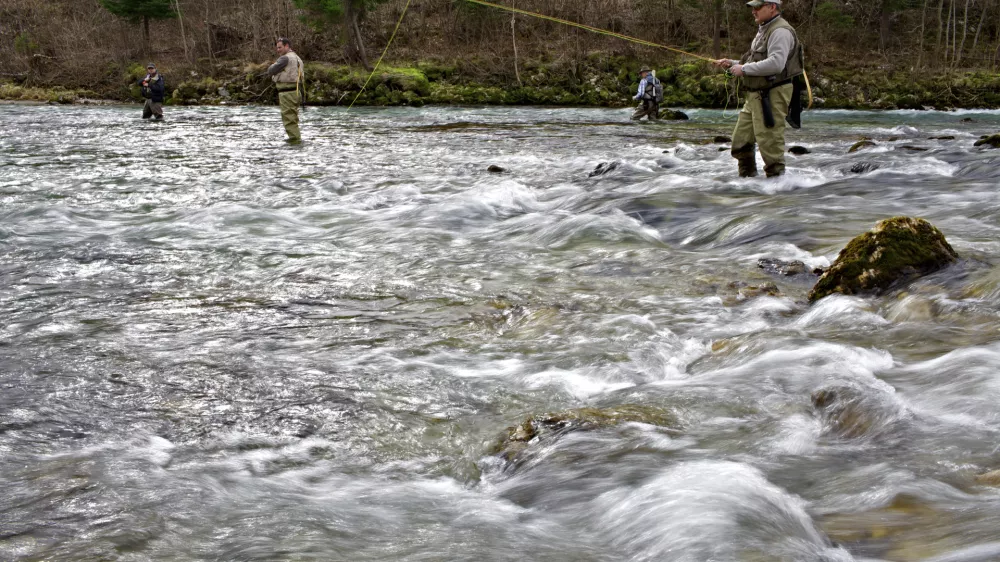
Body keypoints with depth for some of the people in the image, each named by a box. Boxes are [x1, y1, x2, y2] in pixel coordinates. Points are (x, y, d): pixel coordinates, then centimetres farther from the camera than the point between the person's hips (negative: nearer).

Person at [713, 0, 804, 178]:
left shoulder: (780, 31, -14)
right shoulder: (764, 30, 20)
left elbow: (775, 64, -26)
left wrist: (744, 69, -18)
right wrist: (731, 64, 15)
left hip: (772, 96, -11)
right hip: (755, 96, 11)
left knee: (770, 143, -8)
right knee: (741, 141, 12)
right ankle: (747, 177, 23)